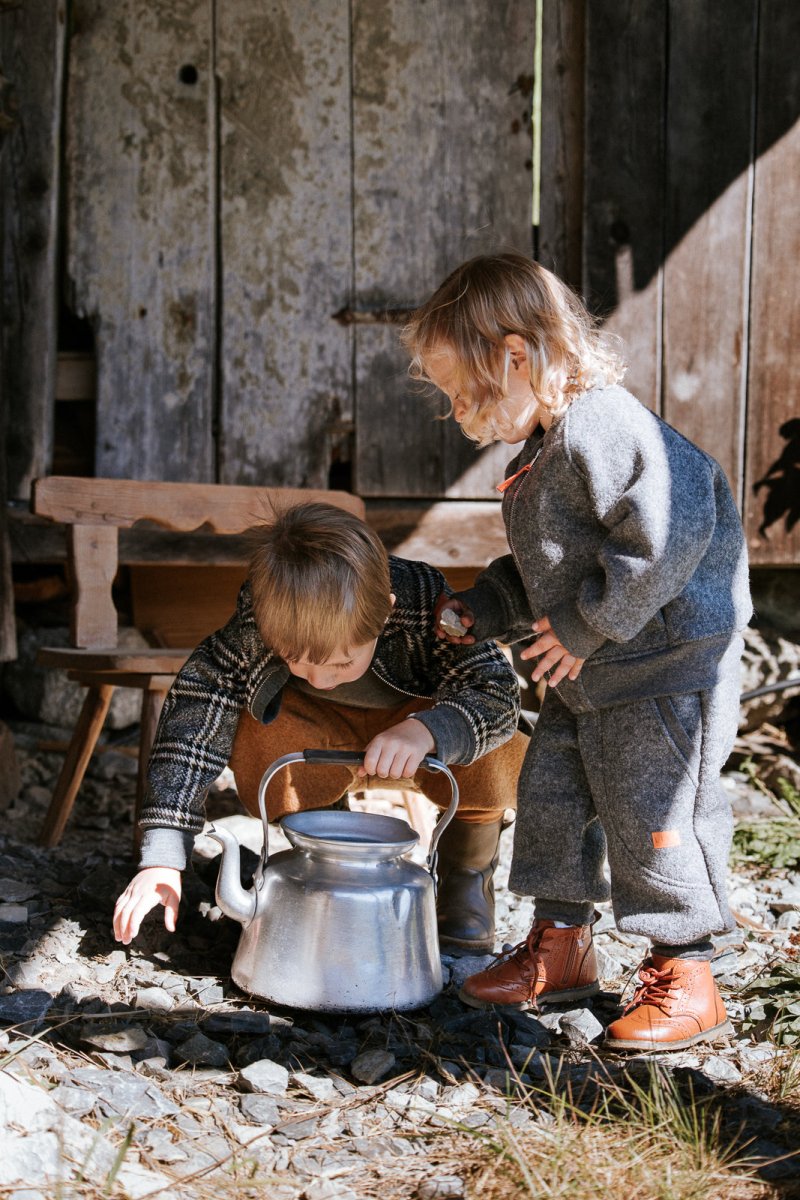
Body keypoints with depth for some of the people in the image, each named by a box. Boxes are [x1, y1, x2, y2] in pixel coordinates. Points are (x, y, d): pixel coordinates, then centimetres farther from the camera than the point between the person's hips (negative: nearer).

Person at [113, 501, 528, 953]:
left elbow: (496, 688, -38)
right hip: (324, 736, 2)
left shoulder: (425, 601, -34)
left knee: (496, 762, -34)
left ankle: (467, 874, 0)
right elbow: (195, 719, -31)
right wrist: (162, 859, -36)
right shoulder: (260, 618, -31)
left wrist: (426, 729, -60)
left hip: (416, 716, -1)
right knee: (254, 744, -31)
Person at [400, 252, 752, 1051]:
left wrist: (585, 628, -23)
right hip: (587, 672, 10)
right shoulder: (540, 451, 11)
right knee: (551, 796, 15)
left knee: (652, 812, -3)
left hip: (666, 663, -10)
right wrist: (487, 609, 8)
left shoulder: (604, 429, -23)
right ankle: (559, 949, 31)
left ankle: (685, 978, 13)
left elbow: (666, 537, -31)